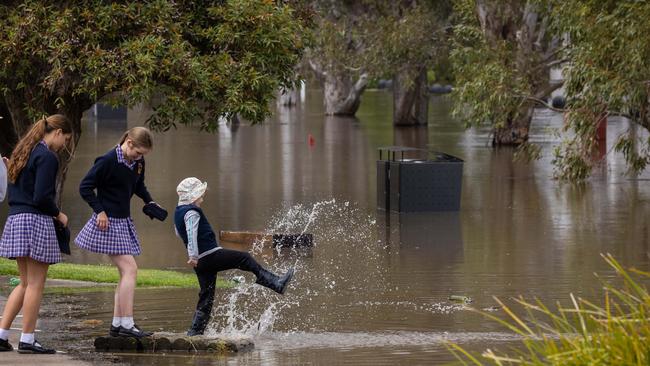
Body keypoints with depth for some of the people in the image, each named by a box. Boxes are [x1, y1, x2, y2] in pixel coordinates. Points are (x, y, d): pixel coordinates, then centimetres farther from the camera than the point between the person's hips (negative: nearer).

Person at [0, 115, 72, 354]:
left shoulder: (24, 153, 16)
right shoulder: (47, 157, -12)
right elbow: (42, 197, -19)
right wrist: (59, 215, -3)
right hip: (36, 220, -9)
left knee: (26, 283, 15)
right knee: (35, 283, -2)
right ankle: (27, 340, -1)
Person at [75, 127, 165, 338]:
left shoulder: (138, 162, 6)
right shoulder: (108, 161, -17)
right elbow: (85, 187, -14)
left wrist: (149, 202, 8)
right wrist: (99, 211, -18)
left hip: (124, 222, 9)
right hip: (108, 223, -9)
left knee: (126, 273, 8)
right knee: (130, 269, -15)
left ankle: (117, 324, 13)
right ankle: (127, 324, -16)